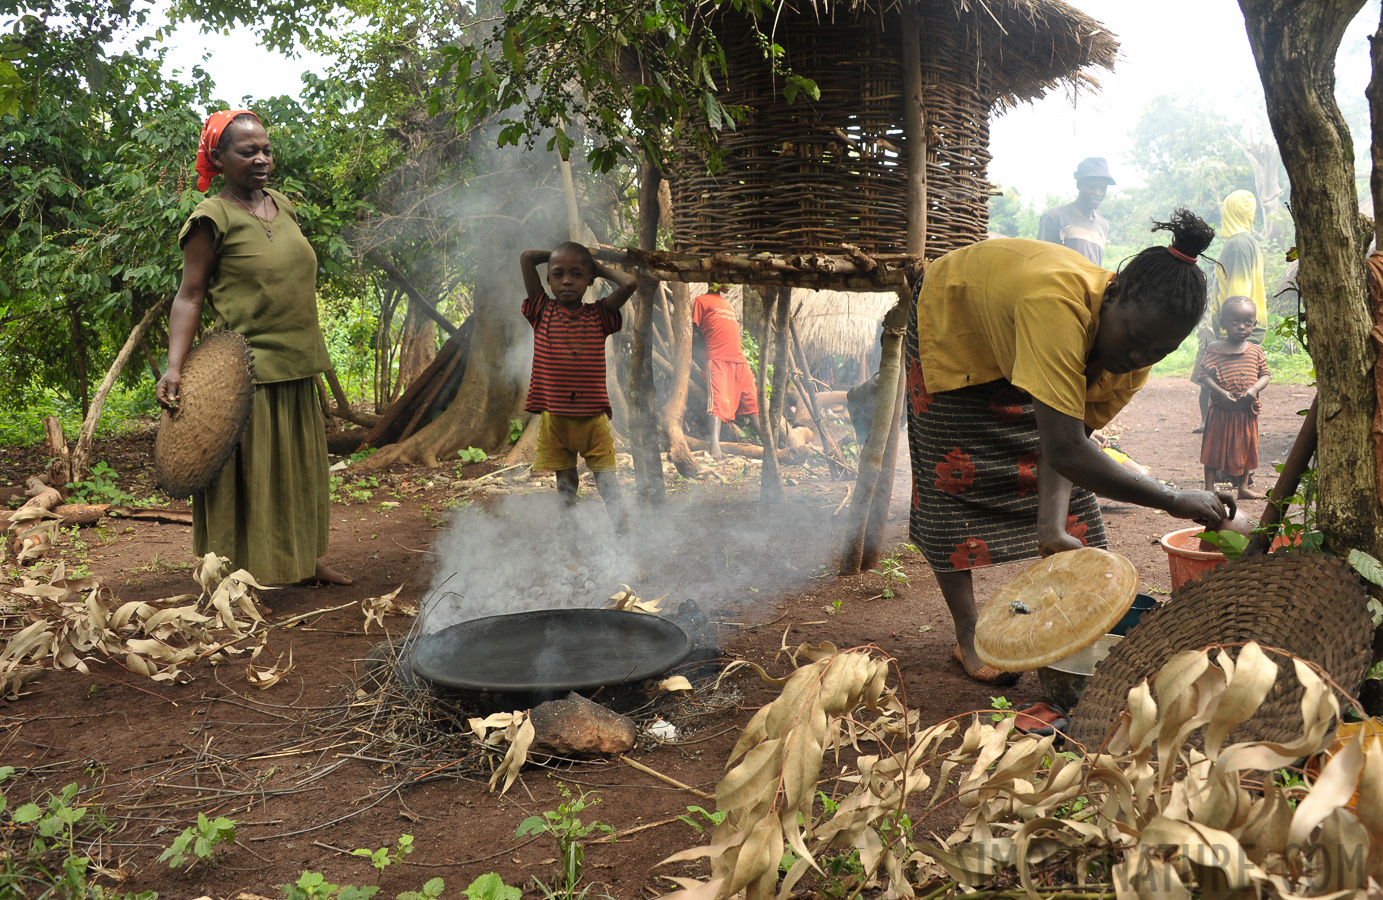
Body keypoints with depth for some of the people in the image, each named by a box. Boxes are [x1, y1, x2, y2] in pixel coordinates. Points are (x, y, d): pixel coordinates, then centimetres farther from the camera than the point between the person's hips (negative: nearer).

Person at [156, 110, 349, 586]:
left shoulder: (281, 205, 12)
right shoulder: (213, 217, -10)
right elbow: (189, 296, -12)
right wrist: (174, 366, -23)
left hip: (296, 367, 8)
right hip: (249, 370, -7)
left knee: (299, 467, 16)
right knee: (250, 472, -2)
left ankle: (303, 558, 28)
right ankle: (251, 572, 8)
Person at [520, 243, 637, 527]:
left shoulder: (598, 315, 4)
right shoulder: (543, 311, 3)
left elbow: (629, 283, -9)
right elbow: (526, 257, 0)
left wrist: (599, 267, 5)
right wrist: (554, 254, 13)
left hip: (593, 417, -1)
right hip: (554, 417, 1)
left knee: (607, 480, -1)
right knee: (564, 483, 12)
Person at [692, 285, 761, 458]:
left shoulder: (727, 303, 29)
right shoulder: (701, 301, 8)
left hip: (739, 358, 7)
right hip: (717, 358, -7)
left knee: (752, 400, 7)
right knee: (718, 399, -19)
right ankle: (715, 445, -31)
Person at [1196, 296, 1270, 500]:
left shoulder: (1256, 351, 4)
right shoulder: (1215, 349, -6)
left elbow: (1264, 375, 5)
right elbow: (1203, 375, -9)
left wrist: (1254, 389, -15)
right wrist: (1220, 392, -21)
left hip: (1247, 412, 4)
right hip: (1221, 410, -4)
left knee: (1245, 449, 13)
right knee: (1215, 448, 1)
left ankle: (1243, 487, 25)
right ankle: (1209, 487, 9)